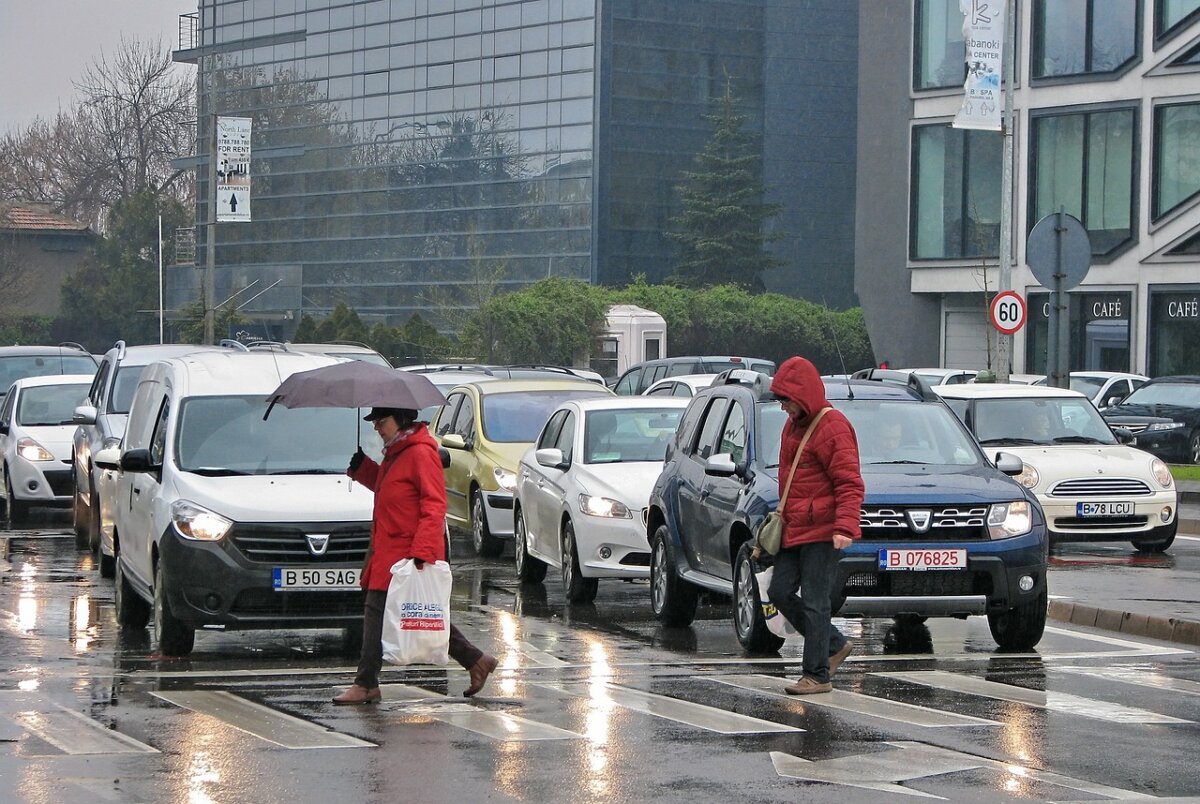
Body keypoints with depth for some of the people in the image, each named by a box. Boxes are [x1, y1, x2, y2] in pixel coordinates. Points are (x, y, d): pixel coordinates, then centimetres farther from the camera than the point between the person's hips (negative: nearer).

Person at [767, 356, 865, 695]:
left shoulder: (833, 428, -15)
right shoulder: (793, 424, 15)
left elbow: (850, 484, -19)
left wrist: (844, 527, -29)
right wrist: (782, 512, 26)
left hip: (821, 531, -10)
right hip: (794, 528, 10)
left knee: (814, 602, -6)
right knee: (780, 592, 7)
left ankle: (817, 675, 1)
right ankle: (835, 645, 20)